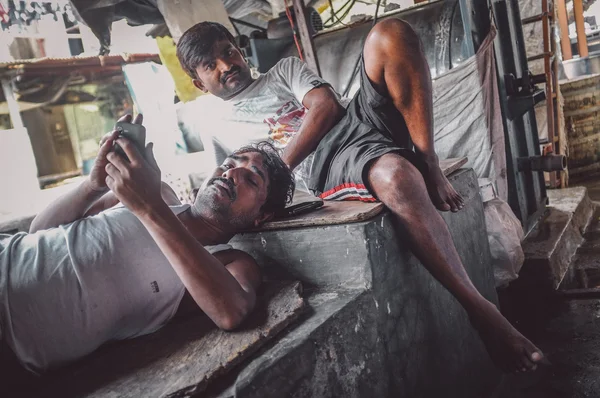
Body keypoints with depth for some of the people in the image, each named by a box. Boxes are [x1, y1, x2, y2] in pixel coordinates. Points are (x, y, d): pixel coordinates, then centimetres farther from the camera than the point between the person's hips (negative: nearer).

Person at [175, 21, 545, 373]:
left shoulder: (284, 69, 27)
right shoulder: (214, 123, 24)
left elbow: (326, 106, 8)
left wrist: (276, 169, -5)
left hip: (359, 119, 4)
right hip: (328, 166, -4)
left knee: (390, 33, -19)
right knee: (396, 179, -39)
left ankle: (429, 164, -20)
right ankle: (479, 308, -26)